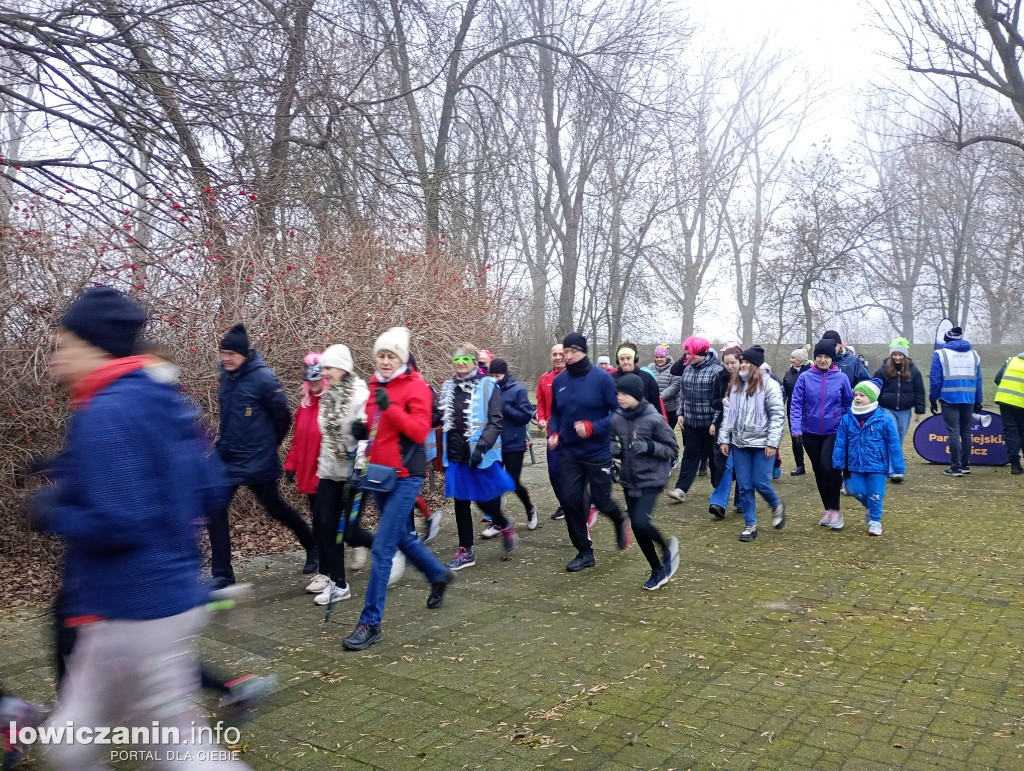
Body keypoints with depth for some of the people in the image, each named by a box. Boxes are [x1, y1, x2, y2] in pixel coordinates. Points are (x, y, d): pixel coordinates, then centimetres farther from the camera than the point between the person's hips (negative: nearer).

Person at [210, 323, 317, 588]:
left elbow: (283, 416, -10)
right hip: (227, 458, 6)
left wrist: (269, 444, 3)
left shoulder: (263, 378, -18)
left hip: (257, 461, -6)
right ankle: (222, 574, 11)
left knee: (275, 508, 8)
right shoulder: (226, 375, 4)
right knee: (215, 511, 0)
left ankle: (312, 545, 33)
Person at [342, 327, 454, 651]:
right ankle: (439, 575, 47)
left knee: (382, 547, -9)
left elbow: (420, 431, -21)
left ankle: (371, 623, 1)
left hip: (405, 477, -8)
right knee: (402, 537, 21)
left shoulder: (416, 387, -10)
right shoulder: (375, 387, 11)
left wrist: (390, 407, -29)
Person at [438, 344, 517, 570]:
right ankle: (466, 551, 18)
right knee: (460, 502, 7)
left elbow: (495, 422, -11)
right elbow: (443, 418, 15)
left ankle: (504, 525, 34)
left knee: (484, 499, 2)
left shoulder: (488, 386, -6)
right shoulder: (448, 387, 9)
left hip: (481, 454, -4)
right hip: (456, 454, 5)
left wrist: (481, 447, -22)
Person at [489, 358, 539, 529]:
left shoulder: (518, 390, -7)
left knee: (514, 483, 3)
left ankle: (530, 509, 31)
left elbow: (526, 415, -12)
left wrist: (504, 408, -21)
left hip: (514, 445, -4)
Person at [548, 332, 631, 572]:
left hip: (598, 453, -4)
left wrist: (593, 427, -23)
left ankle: (619, 521, 42)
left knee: (600, 500, 5)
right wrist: (554, 433, -4)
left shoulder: (602, 378, -13)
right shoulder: (559, 380, 1)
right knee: (571, 501, 1)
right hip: (569, 453, 4)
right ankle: (584, 552, 18)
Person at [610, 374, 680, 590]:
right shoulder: (617, 419, -2)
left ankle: (667, 547, 13)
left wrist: (649, 447, -22)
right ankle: (658, 570, 28)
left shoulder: (654, 419, -14)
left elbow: (672, 449, -7)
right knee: (637, 528, 8)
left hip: (651, 480, -5)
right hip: (629, 481, 5)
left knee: (640, 522, -19)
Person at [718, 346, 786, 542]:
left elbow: (778, 415, -11)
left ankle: (777, 506, 29)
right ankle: (750, 525, 17)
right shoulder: (735, 384, 9)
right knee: (744, 486, 6)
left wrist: (772, 443, -15)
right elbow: (728, 413, 12)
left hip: (762, 443, -5)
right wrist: (724, 439, 7)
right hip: (739, 443, 5)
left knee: (761, 483, -3)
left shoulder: (769, 385, -9)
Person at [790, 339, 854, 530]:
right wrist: (796, 429, -17)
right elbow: (796, 405, -7)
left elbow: (849, 404, 5)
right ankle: (828, 510, 28)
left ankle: (835, 510, 0)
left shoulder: (841, 378, -4)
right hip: (811, 433, 2)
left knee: (828, 467, -18)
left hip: (834, 432, -2)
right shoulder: (805, 378, -5)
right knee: (819, 472, 12)